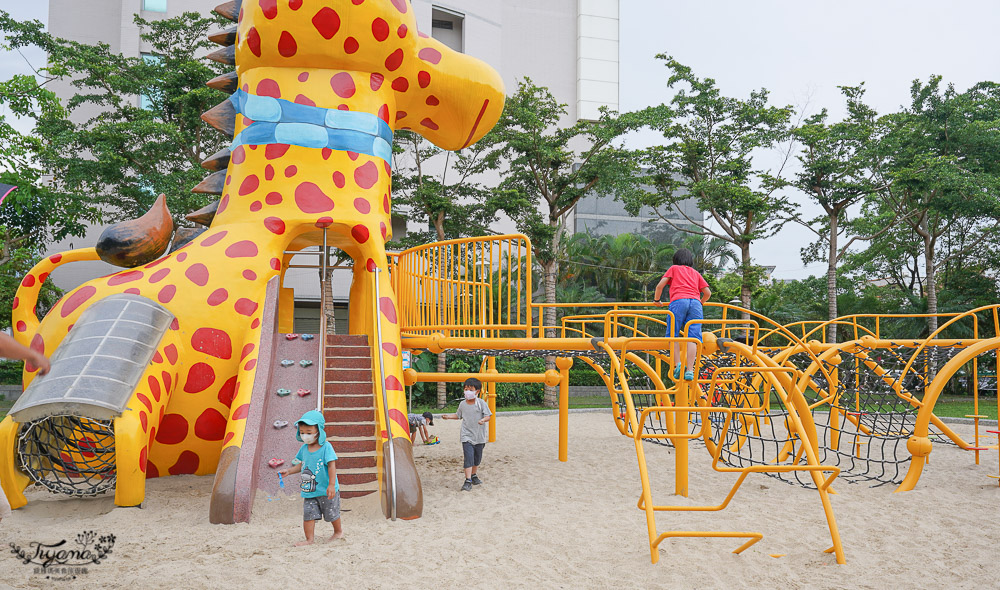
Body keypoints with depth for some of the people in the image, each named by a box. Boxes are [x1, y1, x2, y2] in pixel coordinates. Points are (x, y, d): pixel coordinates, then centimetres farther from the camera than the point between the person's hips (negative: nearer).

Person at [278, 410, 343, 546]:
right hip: (309, 491, 5)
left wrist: (331, 485, -24)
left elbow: (331, 465, -19)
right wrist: (289, 471, 9)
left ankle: (338, 531, 35)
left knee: (332, 514, 11)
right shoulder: (304, 448, 3)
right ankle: (309, 539, 7)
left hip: (326, 490, -5)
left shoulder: (326, 447, -16)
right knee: (308, 515, -1)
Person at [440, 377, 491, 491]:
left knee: (477, 458, 16)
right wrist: (448, 416, 9)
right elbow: (458, 415, 21)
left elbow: (488, 416, -9)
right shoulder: (462, 404, 3)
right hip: (467, 436, 0)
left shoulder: (481, 403, -7)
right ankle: (468, 481, -15)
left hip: (479, 437, 1)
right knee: (469, 457, -14)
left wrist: (483, 420, -29)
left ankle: (473, 475, 39)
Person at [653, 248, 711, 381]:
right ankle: (689, 370, -17)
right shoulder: (696, 273, 31)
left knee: (673, 335, 1)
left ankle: (677, 364, -19)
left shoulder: (674, 268, 24)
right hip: (695, 302, 2)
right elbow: (708, 292, 23)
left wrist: (656, 300, 27)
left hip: (678, 301, -2)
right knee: (692, 337, -6)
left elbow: (660, 285, 12)